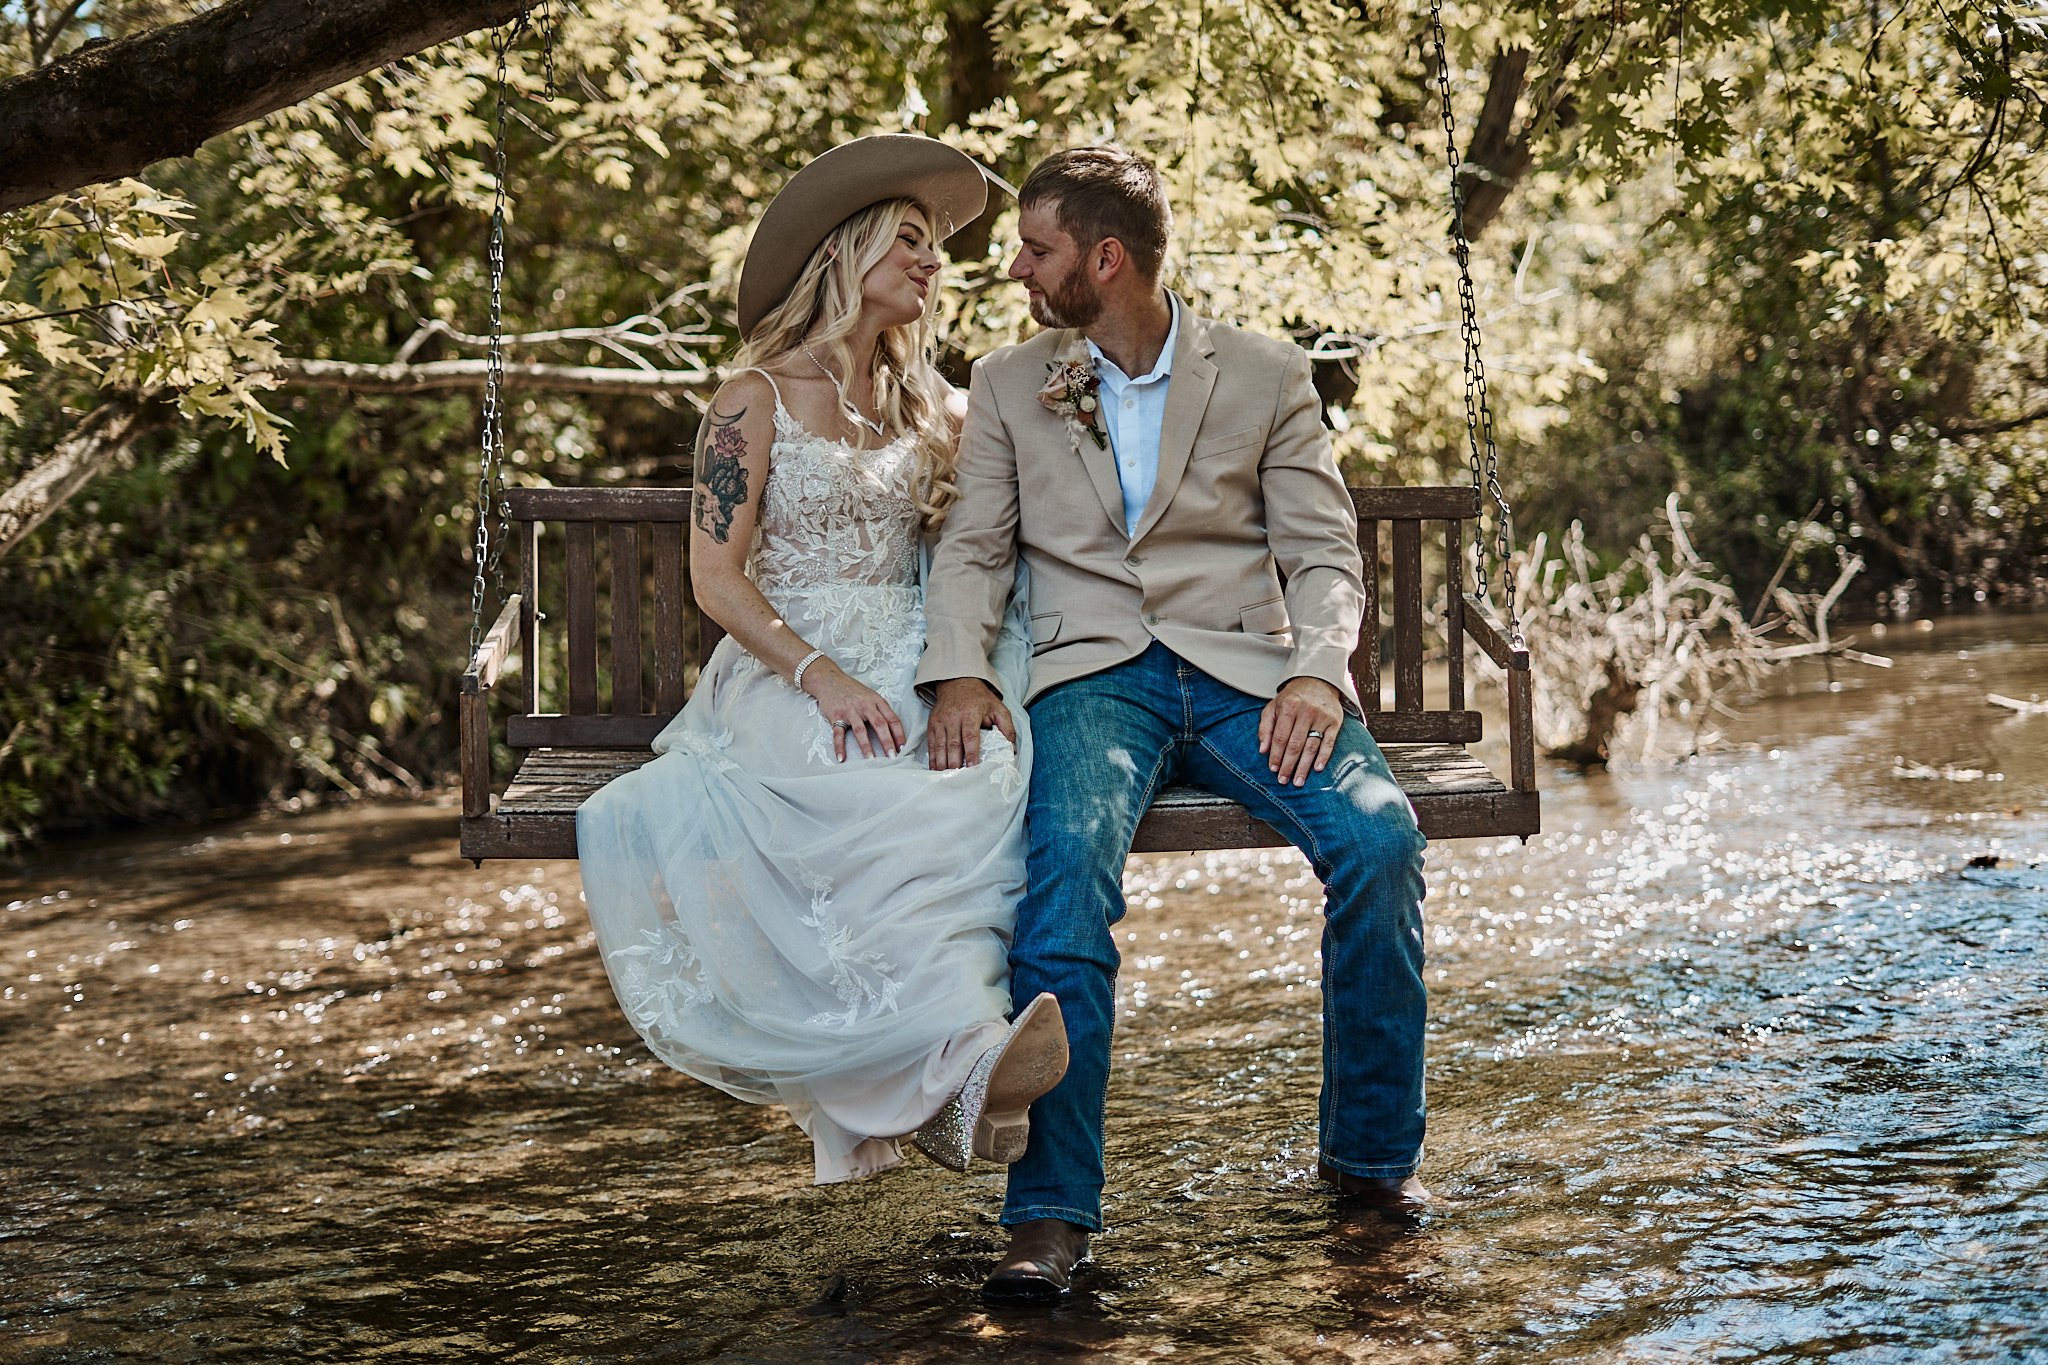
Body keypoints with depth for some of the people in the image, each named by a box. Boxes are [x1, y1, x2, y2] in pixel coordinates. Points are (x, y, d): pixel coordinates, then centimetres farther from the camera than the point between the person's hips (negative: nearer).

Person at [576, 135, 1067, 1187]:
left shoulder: (934, 409, 20)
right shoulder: (756, 401, 4)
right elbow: (716, 576, -4)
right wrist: (822, 676, -18)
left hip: (913, 670, 4)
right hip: (786, 676, -4)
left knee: (980, 776, -33)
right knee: (876, 796, -38)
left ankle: (927, 1081, -42)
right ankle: (964, 1059, -47)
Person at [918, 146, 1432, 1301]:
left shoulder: (1267, 377, 10)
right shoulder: (1008, 386, 15)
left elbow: (1323, 554, 6)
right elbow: (973, 548, 11)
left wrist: (1316, 672, -14)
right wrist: (959, 671, -9)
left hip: (1244, 665, 0)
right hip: (1094, 674, 0)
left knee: (1379, 836, -27)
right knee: (1067, 861, -33)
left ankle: (1373, 1146, -6)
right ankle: (1053, 1211, -30)